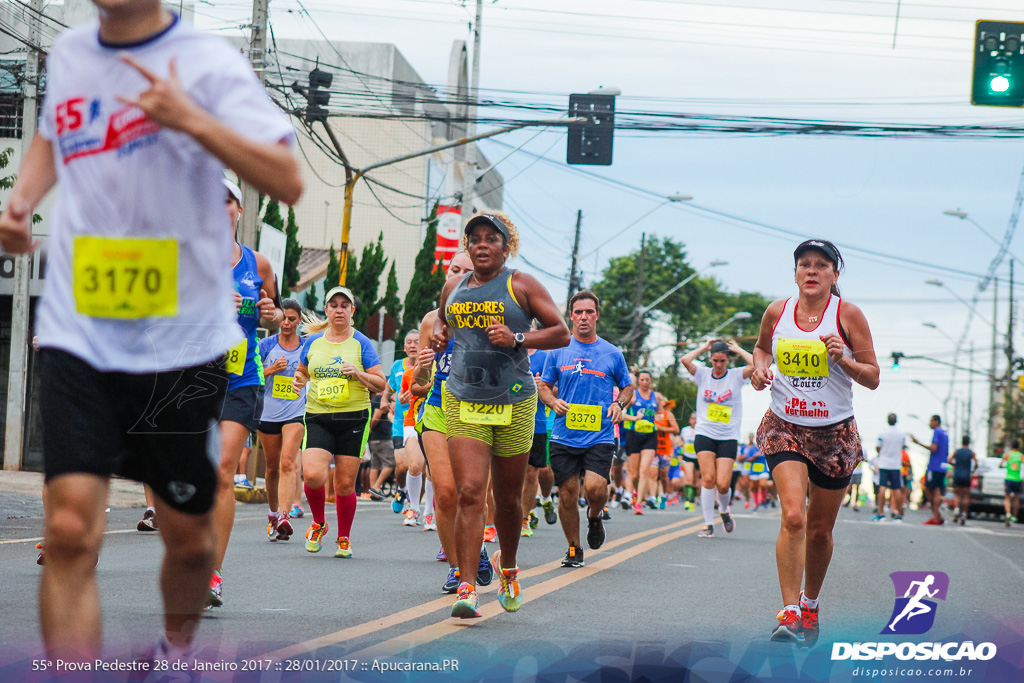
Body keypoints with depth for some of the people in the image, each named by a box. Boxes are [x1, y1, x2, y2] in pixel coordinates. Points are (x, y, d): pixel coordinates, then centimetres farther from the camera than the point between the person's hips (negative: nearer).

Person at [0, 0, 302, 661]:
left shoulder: (208, 62, -9)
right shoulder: (68, 54, 8)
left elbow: (287, 182, -18)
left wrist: (192, 119, -27)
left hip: (183, 340, -2)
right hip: (78, 335, 2)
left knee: (189, 536, 12)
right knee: (71, 531, -14)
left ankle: (176, 648, 42)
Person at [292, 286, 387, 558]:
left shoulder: (361, 343, 2)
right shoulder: (313, 341, 9)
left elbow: (381, 384, 1)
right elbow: (302, 371, 26)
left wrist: (359, 374, -16)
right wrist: (299, 381, 3)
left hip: (353, 418, -1)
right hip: (317, 418, 1)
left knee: (345, 484, 0)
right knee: (313, 475, -18)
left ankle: (344, 538, 20)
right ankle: (318, 523, 10)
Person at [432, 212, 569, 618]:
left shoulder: (521, 286, 0)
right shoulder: (453, 288, 11)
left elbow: (561, 333, -2)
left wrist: (517, 338, -16)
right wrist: (439, 334, 10)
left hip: (514, 403, -1)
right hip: (463, 403, 1)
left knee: (508, 498, 10)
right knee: (469, 493, -14)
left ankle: (507, 569, 36)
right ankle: (468, 588, -17)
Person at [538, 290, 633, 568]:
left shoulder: (612, 353, 6)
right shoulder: (558, 351, 7)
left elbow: (627, 386, 18)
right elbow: (544, 386, 15)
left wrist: (619, 403, -3)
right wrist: (553, 401, -6)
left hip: (600, 436, -1)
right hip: (564, 437, 1)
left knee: (594, 488, -19)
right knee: (567, 495, 1)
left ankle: (595, 516, 16)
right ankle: (573, 549, 19)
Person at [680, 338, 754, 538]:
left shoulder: (736, 375, 1)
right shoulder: (703, 374, 4)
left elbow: (755, 365, -17)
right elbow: (685, 360, -14)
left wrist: (737, 349, -4)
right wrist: (703, 347, -2)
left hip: (728, 437, -1)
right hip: (705, 434, 1)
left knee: (723, 484, -8)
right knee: (708, 479, -11)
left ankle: (724, 510, 25)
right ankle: (708, 525, -3)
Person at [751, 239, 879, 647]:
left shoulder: (848, 315, -6)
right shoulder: (777, 312, 1)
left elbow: (873, 378, -3)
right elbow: (762, 347, 22)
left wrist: (843, 359, -21)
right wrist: (760, 368, 1)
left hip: (835, 433, 0)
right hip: (785, 428, 0)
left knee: (820, 529, 10)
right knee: (793, 516, -21)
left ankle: (810, 604, 34)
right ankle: (789, 613, -19)